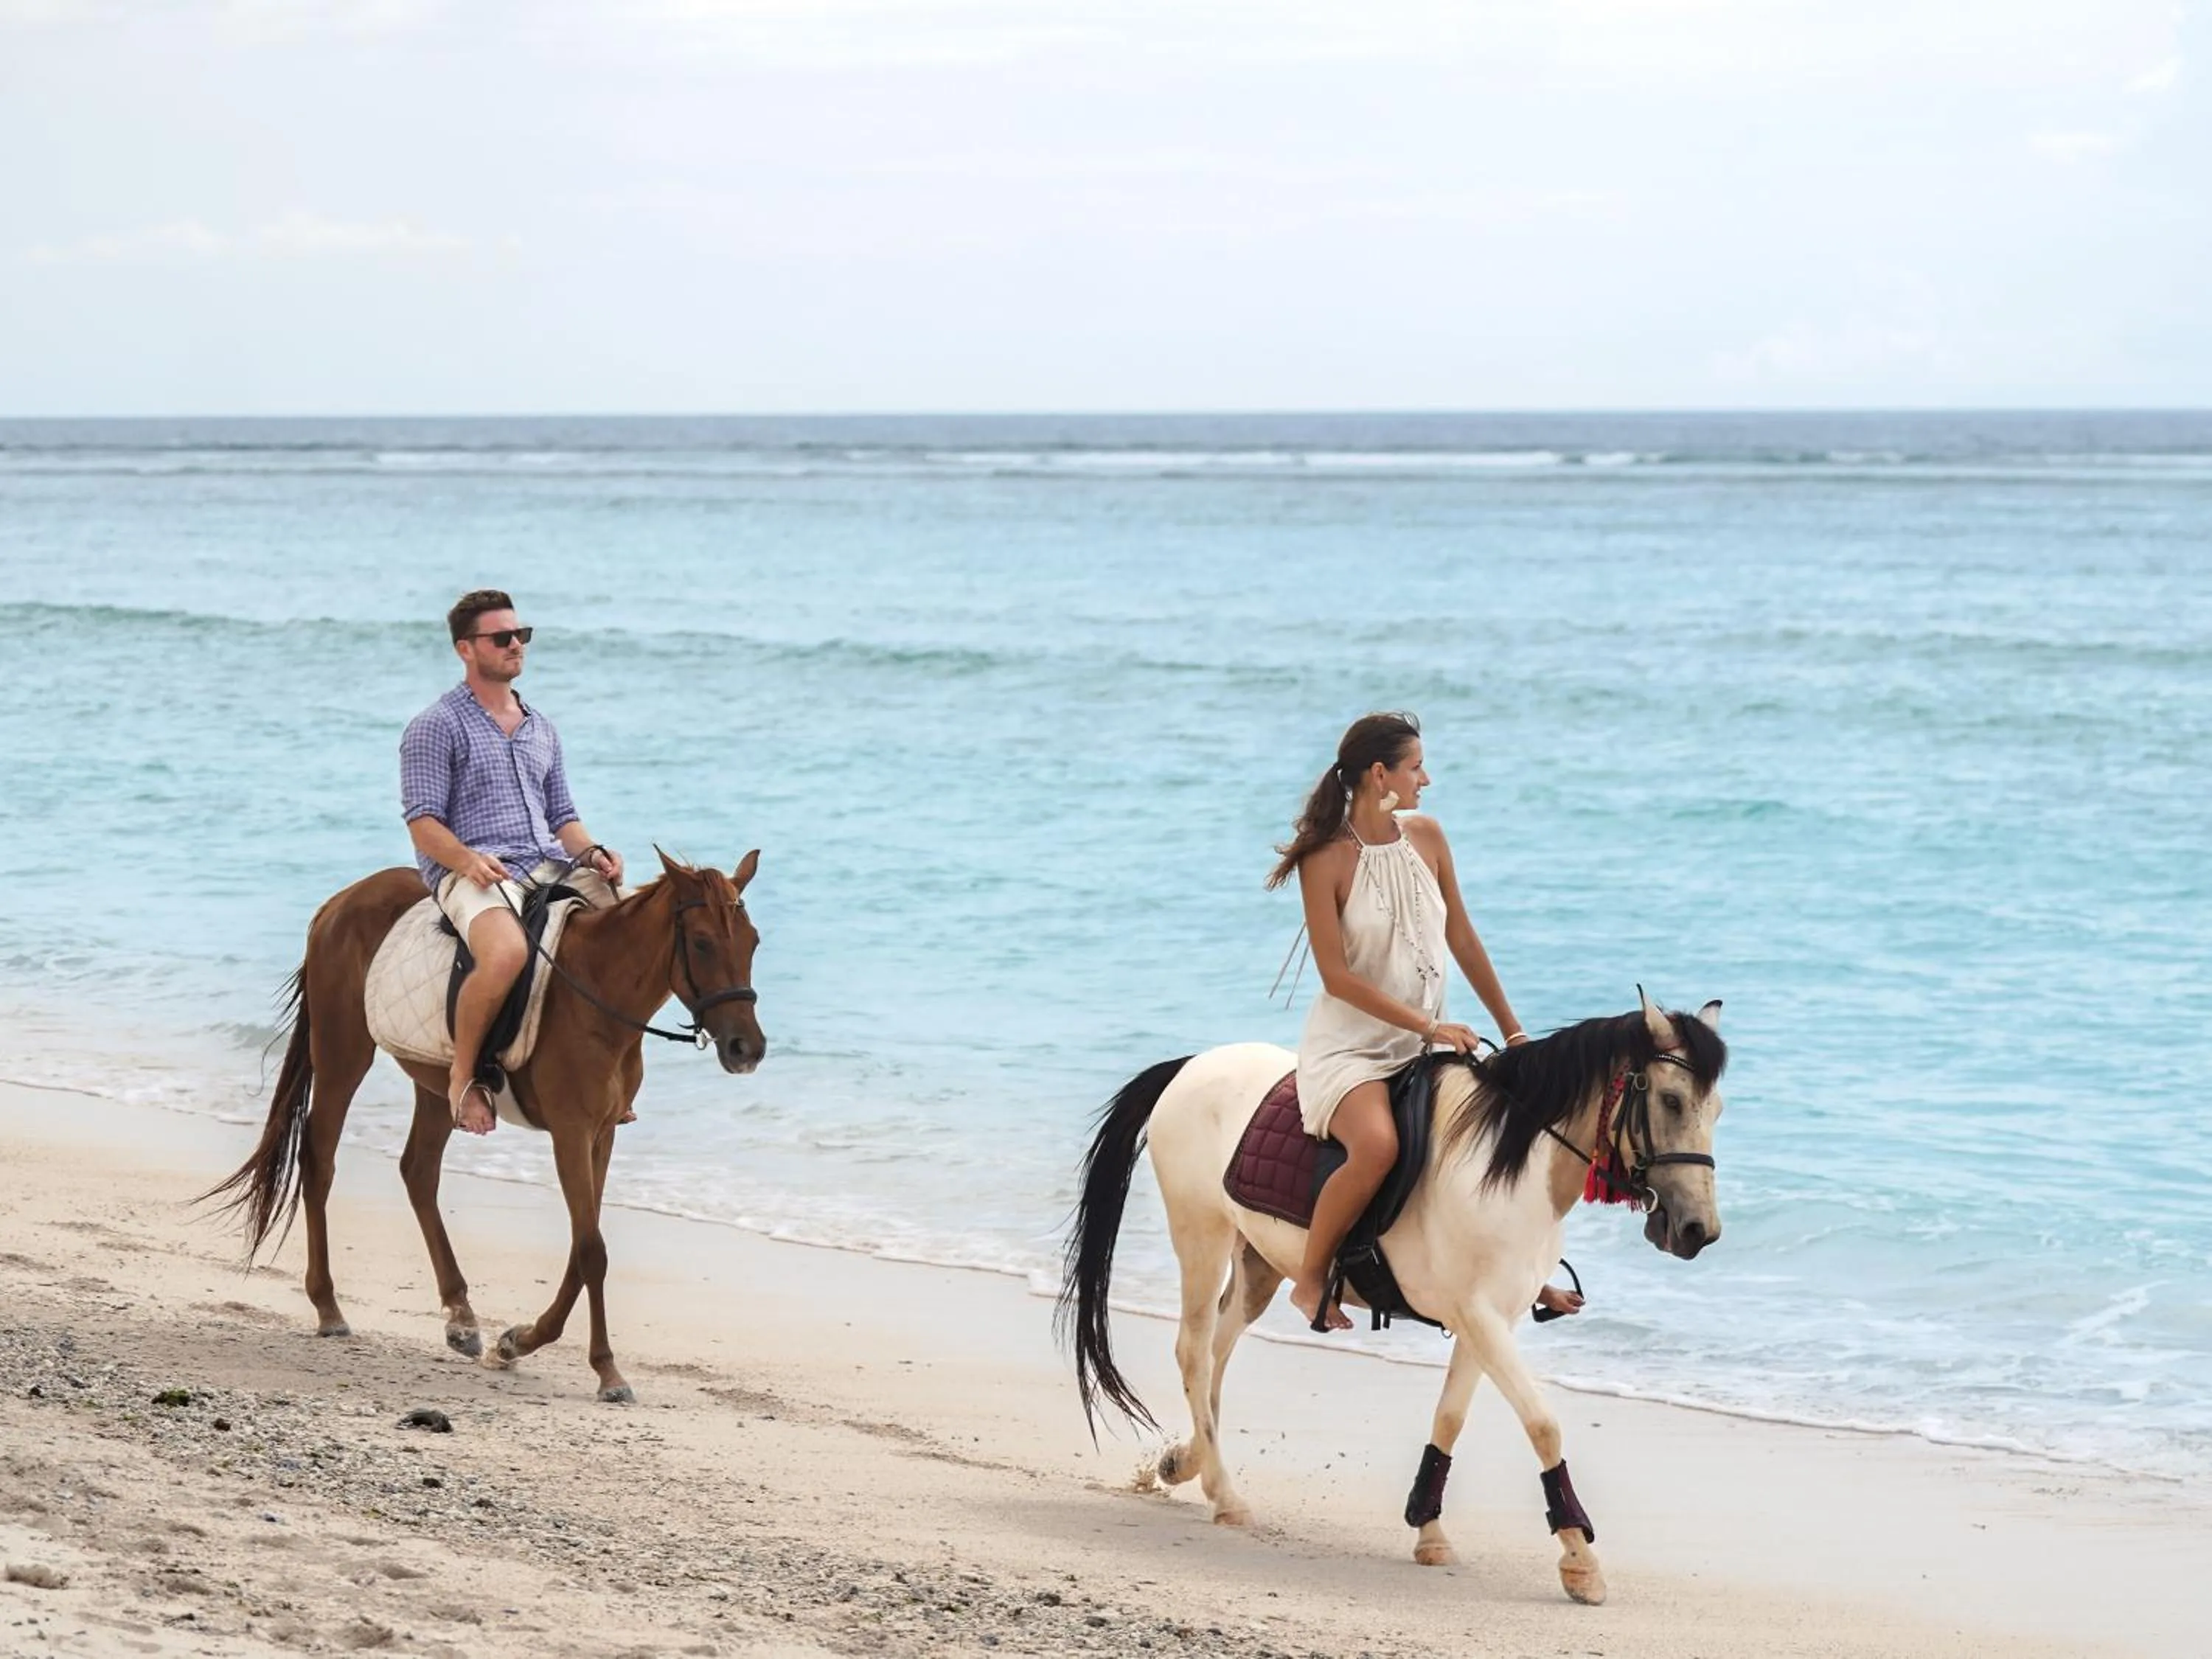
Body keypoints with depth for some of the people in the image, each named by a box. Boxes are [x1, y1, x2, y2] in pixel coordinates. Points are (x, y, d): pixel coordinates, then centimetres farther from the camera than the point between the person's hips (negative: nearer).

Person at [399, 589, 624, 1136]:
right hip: (473, 872, -7)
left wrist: (592, 853, 2)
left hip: (550, 866, 7)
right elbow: (423, 823, -5)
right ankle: (463, 1077, -19)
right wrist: (468, 860, -24)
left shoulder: (541, 730, 23)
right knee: (507, 953, -38)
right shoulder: (437, 727, 2)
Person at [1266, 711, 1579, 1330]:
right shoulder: (1327, 860, -14)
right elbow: (1337, 976, -18)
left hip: (1428, 1043, 7)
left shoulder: (1426, 837, 4)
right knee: (1377, 1146, -34)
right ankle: (1311, 1281, -14)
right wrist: (1429, 1026, -22)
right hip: (1349, 1046, -7)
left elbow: (1462, 940, 12)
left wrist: (1513, 1031, 12)